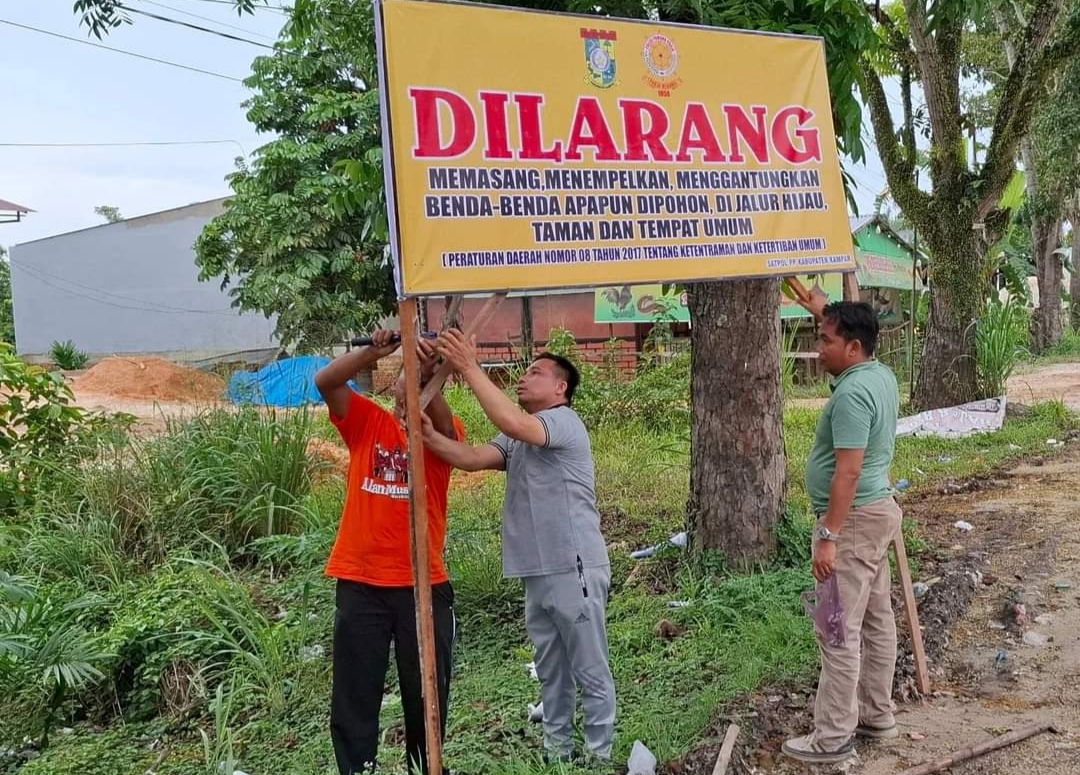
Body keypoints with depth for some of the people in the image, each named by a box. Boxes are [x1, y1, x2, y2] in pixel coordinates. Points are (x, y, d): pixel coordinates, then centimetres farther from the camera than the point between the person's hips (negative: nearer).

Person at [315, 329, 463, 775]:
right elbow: (325, 382, -9)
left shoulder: (443, 433, 3)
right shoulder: (368, 422, 5)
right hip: (360, 581, 0)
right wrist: (373, 353, -22)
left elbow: (442, 425, -22)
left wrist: (429, 377, -37)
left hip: (424, 583, 0)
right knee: (356, 687, 7)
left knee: (427, 686, 13)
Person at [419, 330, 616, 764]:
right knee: (551, 673, 18)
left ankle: (600, 757, 11)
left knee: (590, 672, 2)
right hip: (537, 572, 9)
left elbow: (513, 423, -29)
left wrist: (470, 369, -27)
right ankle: (557, 752, 29)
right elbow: (472, 458, -1)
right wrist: (428, 435, -18)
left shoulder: (565, 422, -9)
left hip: (574, 568, -9)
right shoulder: (516, 441, 17)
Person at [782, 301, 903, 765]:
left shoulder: (852, 393, -23)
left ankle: (833, 738, 0)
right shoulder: (881, 375, 7)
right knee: (877, 621, 16)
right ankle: (876, 715, 28)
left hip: (854, 520, -11)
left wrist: (828, 536, -27)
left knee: (840, 632, -6)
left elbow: (848, 472, -27)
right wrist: (824, 311, 32)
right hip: (875, 513, 11)